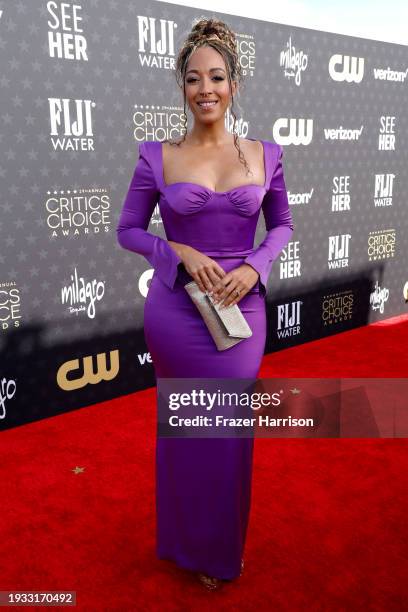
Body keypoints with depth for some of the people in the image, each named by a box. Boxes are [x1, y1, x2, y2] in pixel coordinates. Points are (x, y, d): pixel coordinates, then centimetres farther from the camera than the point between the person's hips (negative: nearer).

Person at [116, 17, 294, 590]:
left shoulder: (264, 153, 2)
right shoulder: (158, 156, -2)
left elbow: (282, 225, 11)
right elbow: (128, 230, 4)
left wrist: (254, 267, -9)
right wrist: (180, 253, -13)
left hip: (243, 310, 1)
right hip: (176, 311, -1)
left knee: (233, 429, 11)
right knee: (186, 427, 12)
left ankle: (225, 544, 38)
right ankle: (190, 544, 38)